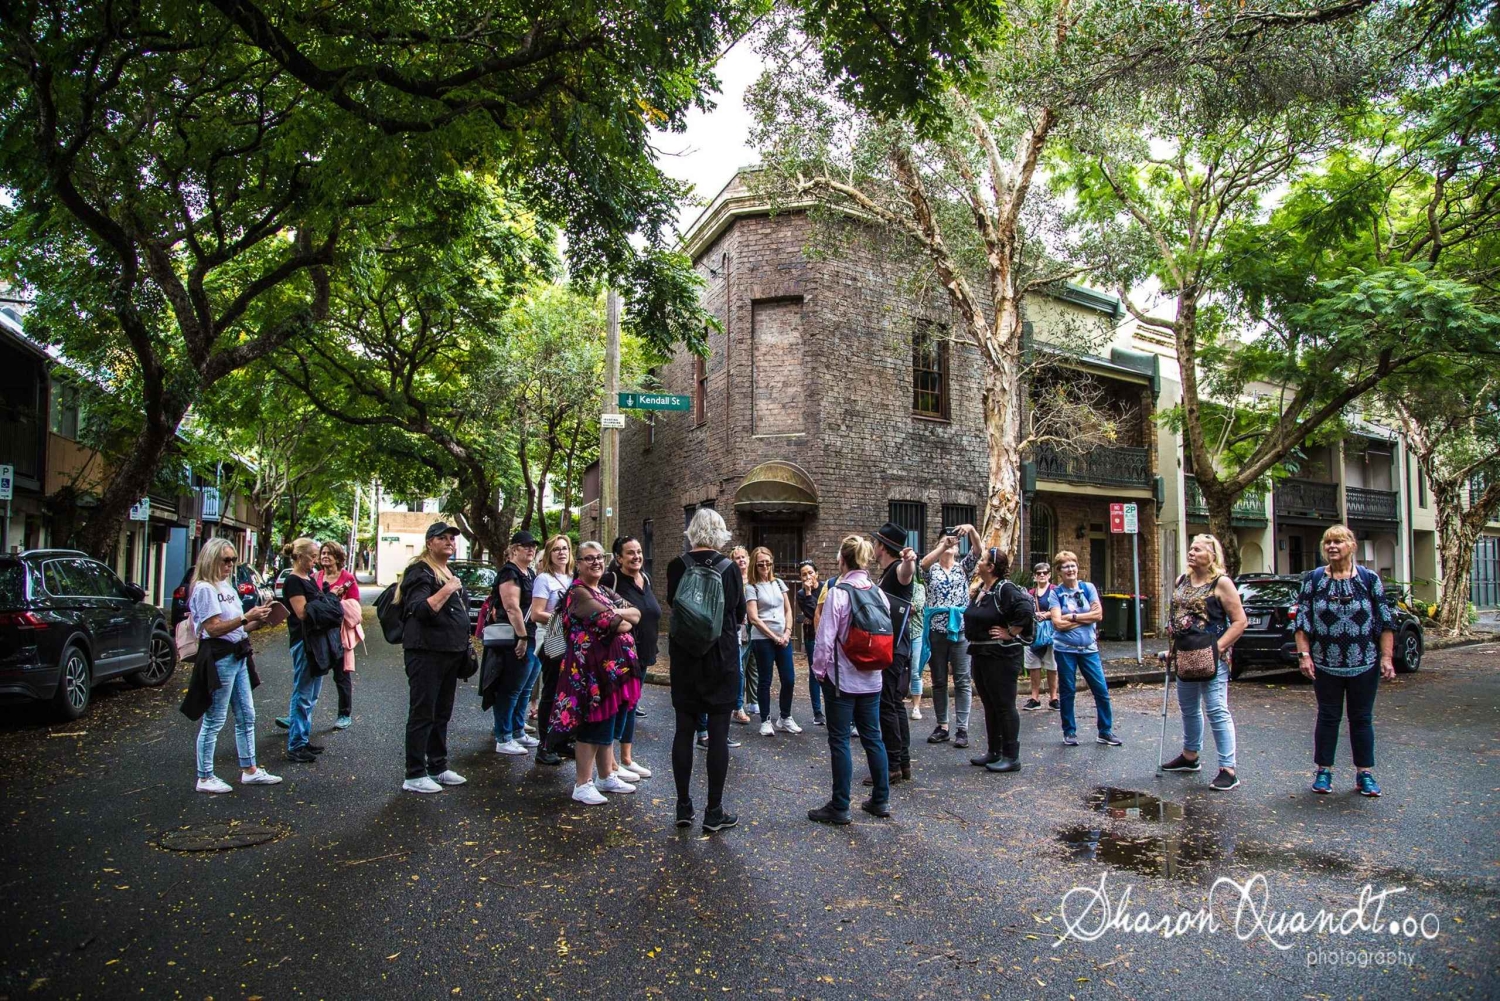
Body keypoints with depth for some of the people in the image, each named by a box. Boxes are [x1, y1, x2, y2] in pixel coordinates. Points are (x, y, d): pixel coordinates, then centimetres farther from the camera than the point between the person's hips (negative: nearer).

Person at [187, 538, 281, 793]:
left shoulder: (227, 587, 15)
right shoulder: (204, 589, -12)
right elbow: (214, 628, -19)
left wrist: (258, 621, 1)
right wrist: (247, 617, -21)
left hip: (238, 656, 9)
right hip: (219, 658, -9)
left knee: (246, 716, 13)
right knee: (214, 721, 0)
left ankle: (249, 770, 23)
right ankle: (205, 778, 11)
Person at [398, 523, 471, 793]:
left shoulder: (450, 573, 18)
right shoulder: (420, 571, -9)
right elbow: (419, 610, -22)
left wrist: (465, 646, 23)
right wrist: (445, 591, -27)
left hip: (451, 652, 9)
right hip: (426, 652, -9)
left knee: (442, 714, 15)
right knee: (422, 714, -3)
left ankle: (438, 767, 25)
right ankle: (414, 776, 4)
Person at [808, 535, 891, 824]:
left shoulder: (838, 593, -14)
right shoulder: (879, 593, 3)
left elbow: (825, 639, -15)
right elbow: (888, 634, 8)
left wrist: (819, 671, -3)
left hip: (842, 678, -6)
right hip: (872, 679, 6)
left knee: (839, 740, 2)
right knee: (872, 737, 15)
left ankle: (839, 807, 8)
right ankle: (881, 800, 23)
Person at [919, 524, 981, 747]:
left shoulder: (963, 567, 10)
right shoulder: (932, 569, 8)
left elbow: (977, 551, -7)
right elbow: (923, 563, -15)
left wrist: (971, 529, -25)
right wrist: (943, 545, -24)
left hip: (960, 628, -1)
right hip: (936, 629, 1)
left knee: (963, 680, -1)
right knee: (938, 681, 8)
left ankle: (962, 728, 3)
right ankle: (942, 726, 16)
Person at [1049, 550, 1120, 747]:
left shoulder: (1088, 588, 3)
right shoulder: (1056, 593, -3)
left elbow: (1099, 614, -7)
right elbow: (1058, 623, -13)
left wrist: (1073, 616, -12)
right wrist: (1086, 618, -10)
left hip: (1088, 648, 2)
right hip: (1065, 649, -2)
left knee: (1101, 689, 2)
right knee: (1067, 691, 5)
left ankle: (1105, 731, 16)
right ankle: (1069, 732, 18)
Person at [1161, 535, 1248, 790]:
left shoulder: (1221, 583, -9)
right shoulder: (1181, 581, 12)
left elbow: (1239, 621, -11)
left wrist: (1217, 648, -18)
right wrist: (1173, 647, 13)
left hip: (1209, 657, -8)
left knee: (1217, 711, -7)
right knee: (1188, 709, 19)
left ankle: (1227, 770, -2)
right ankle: (1190, 756, 35)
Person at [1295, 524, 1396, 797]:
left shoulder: (1369, 579, 1)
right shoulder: (1313, 580, 1)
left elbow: (1385, 622, 1)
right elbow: (1302, 621, 0)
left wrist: (1386, 657, -5)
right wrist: (1304, 654, -7)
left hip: (1364, 665, 0)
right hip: (1326, 665, 0)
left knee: (1362, 718, 8)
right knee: (1328, 717, 8)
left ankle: (1365, 773, 19)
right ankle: (1324, 771, 17)